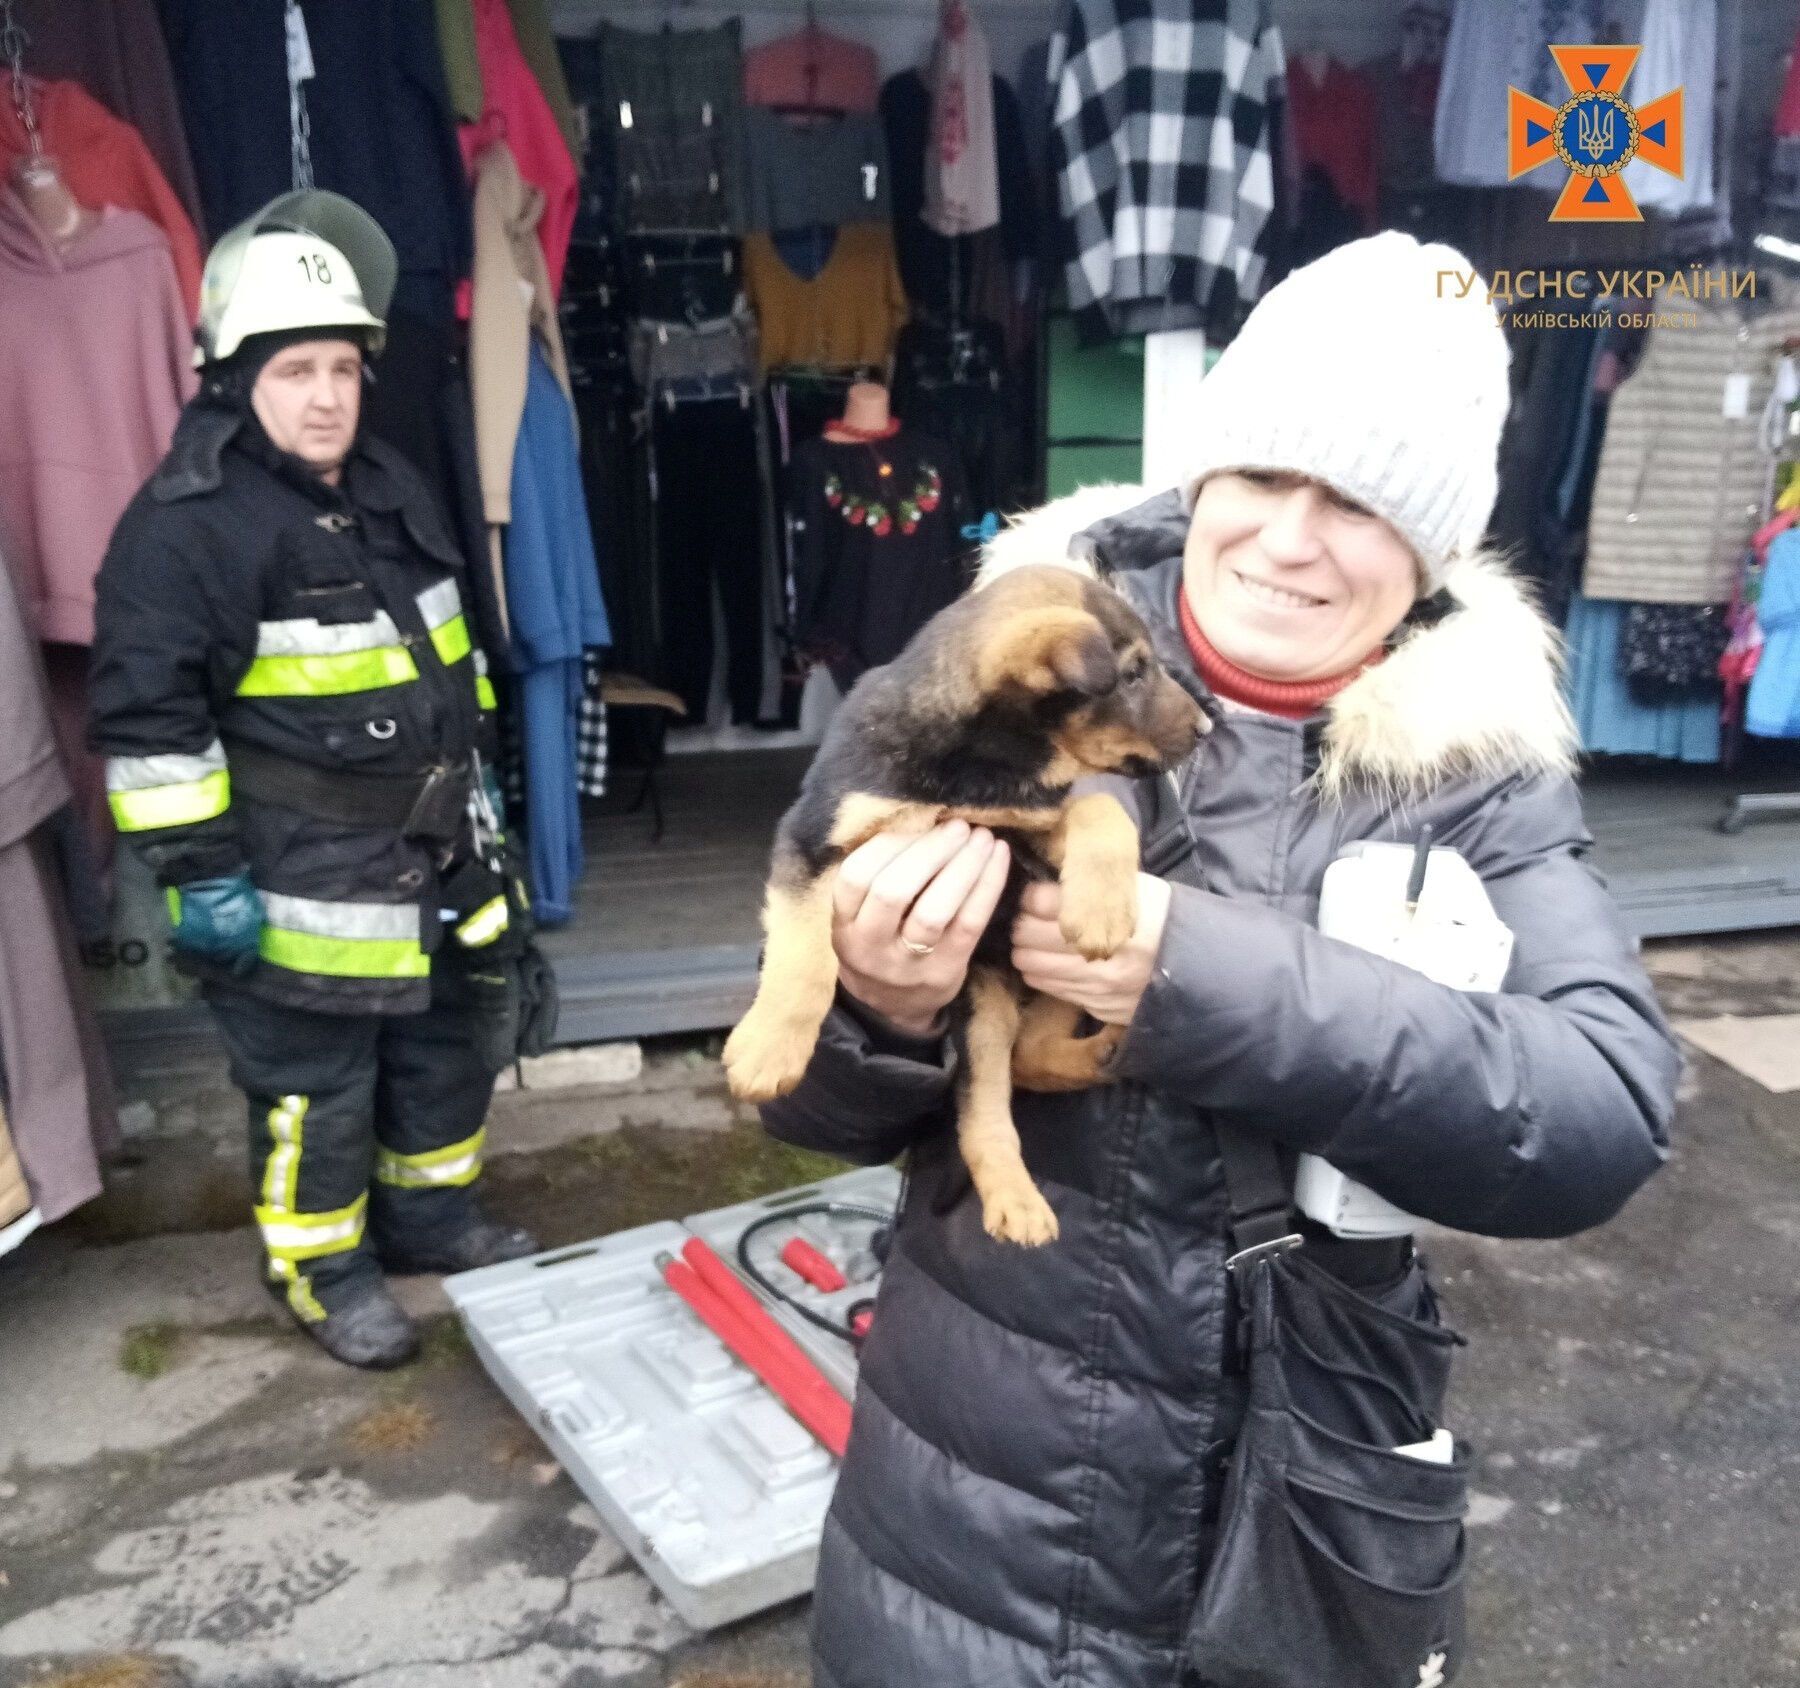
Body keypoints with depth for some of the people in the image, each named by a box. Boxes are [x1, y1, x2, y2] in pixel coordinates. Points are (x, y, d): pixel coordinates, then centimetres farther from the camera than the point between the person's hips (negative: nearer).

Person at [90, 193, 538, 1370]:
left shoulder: (389, 488, 10)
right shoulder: (188, 522, -16)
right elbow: (146, 715, -18)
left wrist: (473, 782, 22)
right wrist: (198, 871, -18)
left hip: (435, 849, 8)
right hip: (300, 880, -8)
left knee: (448, 1044, 19)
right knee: (314, 1081, 5)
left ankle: (433, 1216, 39)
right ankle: (323, 1267, 26)